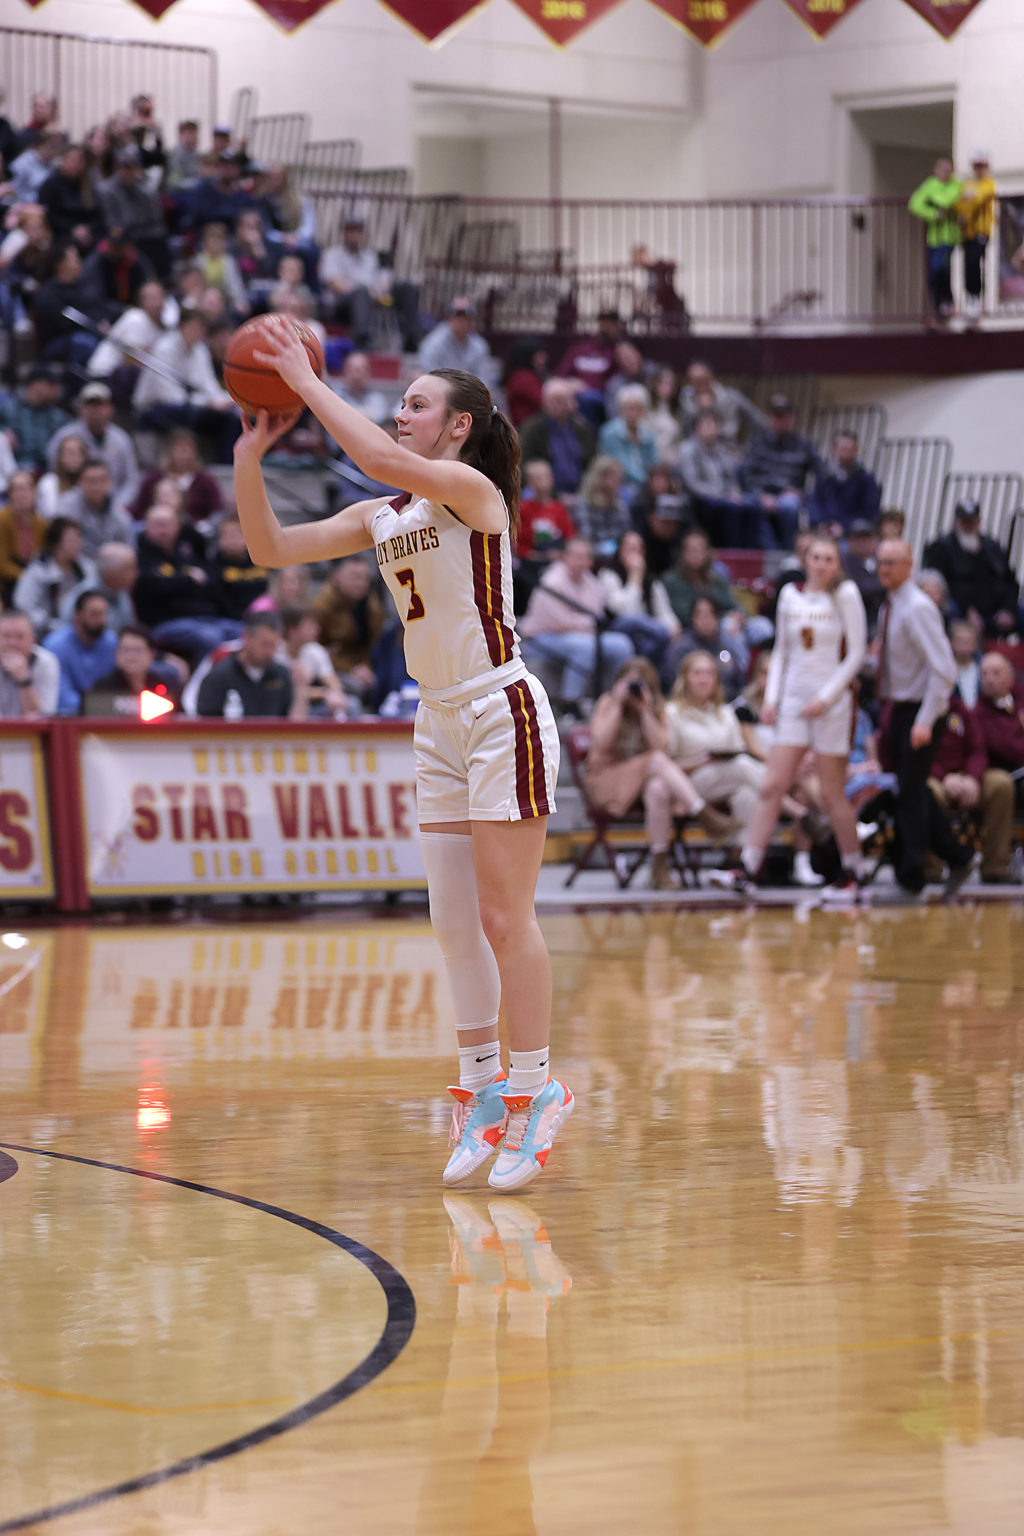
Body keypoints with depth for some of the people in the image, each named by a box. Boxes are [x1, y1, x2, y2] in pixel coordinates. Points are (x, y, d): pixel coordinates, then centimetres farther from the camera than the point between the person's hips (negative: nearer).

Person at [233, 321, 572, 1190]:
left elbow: (380, 458, -29)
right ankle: (481, 1089, 14)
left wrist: (306, 381, -21)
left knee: (505, 917, -9)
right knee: (454, 921, 7)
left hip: (503, 713, -8)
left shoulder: (472, 489, -11)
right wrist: (250, 458, 0)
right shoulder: (384, 519, 12)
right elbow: (271, 548, 11)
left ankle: (534, 1092, -4)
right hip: (441, 722, 8)